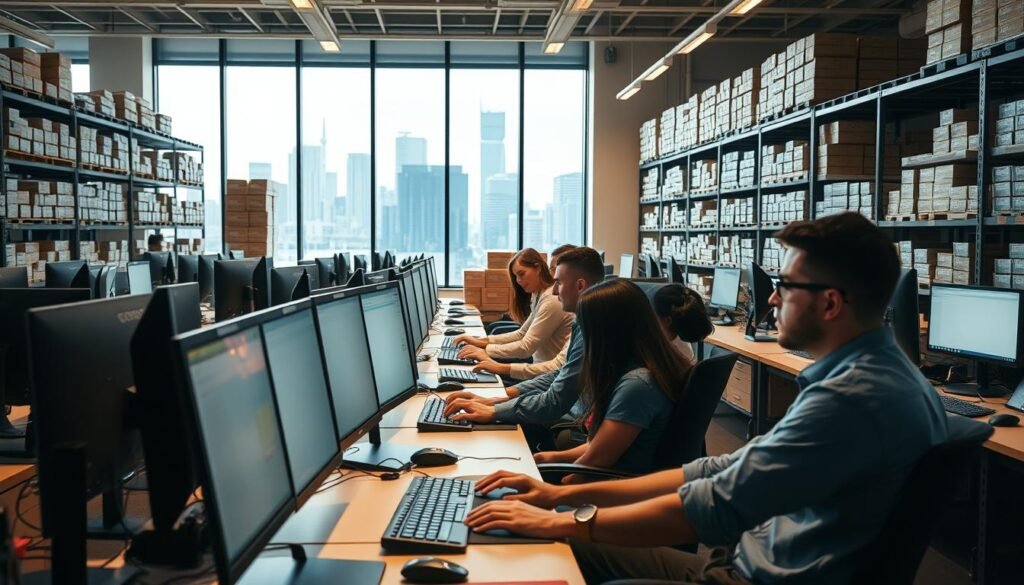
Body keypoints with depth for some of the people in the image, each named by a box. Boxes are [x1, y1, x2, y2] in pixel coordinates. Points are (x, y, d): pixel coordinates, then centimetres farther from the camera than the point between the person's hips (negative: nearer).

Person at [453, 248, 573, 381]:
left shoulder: (552, 300, -20)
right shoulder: (539, 296, 11)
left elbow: (526, 347, -20)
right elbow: (522, 334, 13)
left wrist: (485, 351, -18)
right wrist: (482, 341, 3)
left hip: (551, 374, -8)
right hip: (541, 366, 8)